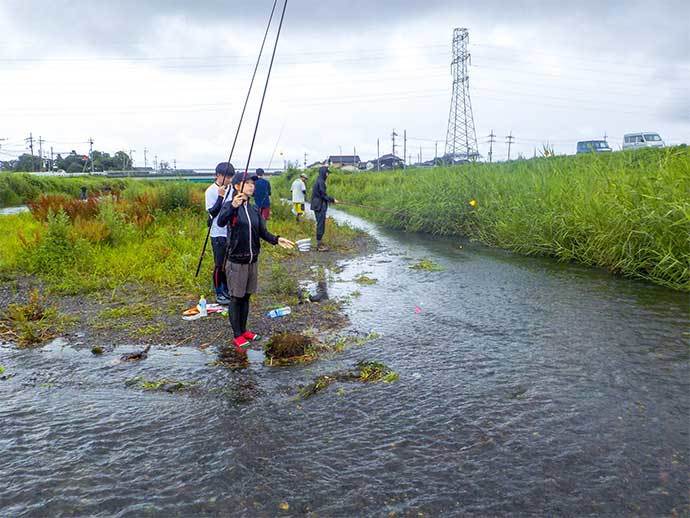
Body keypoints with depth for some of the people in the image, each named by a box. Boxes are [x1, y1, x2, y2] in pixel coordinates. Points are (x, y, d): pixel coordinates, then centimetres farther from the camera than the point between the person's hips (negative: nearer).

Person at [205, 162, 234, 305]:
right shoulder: (211, 191, -12)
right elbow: (213, 212, -18)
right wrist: (220, 196, -25)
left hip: (231, 232, 6)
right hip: (218, 234, -6)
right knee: (219, 265, 2)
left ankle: (226, 290, 26)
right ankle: (219, 294, 14)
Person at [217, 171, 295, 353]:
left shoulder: (254, 209, 8)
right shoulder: (230, 205, -11)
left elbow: (263, 232, 8)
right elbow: (220, 222, -32)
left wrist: (276, 240, -10)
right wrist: (233, 206, -49)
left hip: (252, 260, 6)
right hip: (236, 261, -6)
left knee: (246, 296, 16)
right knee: (236, 298, 3)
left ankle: (243, 330, 30)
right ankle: (237, 336, 14)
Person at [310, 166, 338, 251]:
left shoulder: (320, 181, 13)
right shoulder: (320, 182, -16)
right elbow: (323, 195, -16)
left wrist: (331, 199, 16)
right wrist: (333, 200, -6)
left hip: (320, 206, 10)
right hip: (320, 207, -10)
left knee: (321, 225, 13)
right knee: (320, 225, -5)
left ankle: (319, 244, 20)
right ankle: (319, 245, 0)